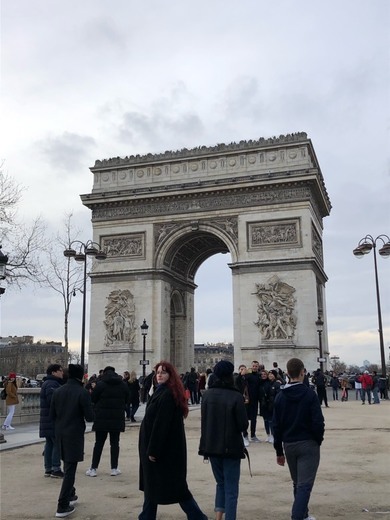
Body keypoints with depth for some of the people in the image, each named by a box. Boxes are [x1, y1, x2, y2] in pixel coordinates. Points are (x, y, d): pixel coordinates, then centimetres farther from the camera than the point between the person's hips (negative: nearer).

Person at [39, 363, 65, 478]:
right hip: (53, 421, -11)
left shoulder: (53, 383, 18)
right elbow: (53, 400, -25)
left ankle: (48, 469, 18)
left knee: (49, 444, 13)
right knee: (57, 444, -6)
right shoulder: (51, 384, -17)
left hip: (47, 421, 11)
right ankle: (56, 469, -4)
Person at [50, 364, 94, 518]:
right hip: (74, 434, -6)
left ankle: (70, 495, 34)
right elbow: (90, 417, -13)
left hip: (60, 433, 6)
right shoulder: (82, 392, -15)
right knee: (70, 469, -1)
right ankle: (63, 506, -2)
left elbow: (52, 415, 5)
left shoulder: (58, 391, 1)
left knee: (67, 465, 23)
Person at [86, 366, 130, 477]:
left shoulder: (100, 384, -9)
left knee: (99, 443, 6)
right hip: (118, 418, 2)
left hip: (101, 418, -2)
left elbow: (93, 399, -3)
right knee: (115, 443, 9)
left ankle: (93, 469, 9)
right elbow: (127, 400, 10)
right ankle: (114, 469, 10)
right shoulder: (123, 385, 2)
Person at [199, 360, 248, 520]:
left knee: (221, 483, 22)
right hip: (231, 447, -4)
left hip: (212, 446, 4)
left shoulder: (208, 394, -3)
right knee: (231, 489, 6)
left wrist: (206, 445, 11)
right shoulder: (236, 396, -15)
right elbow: (243, 425, -13)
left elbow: (203, 421, 2)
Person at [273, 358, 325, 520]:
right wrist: (318, 440, 6)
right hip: (308, 445, -5)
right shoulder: (310, 394, -11)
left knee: (297, 483, 20)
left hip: (288, 445, 5)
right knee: (305, 485, -4)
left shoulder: (280, 396, 1)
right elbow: (318, 422, -13)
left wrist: (279, 451, 11)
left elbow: (276, 425, 4)